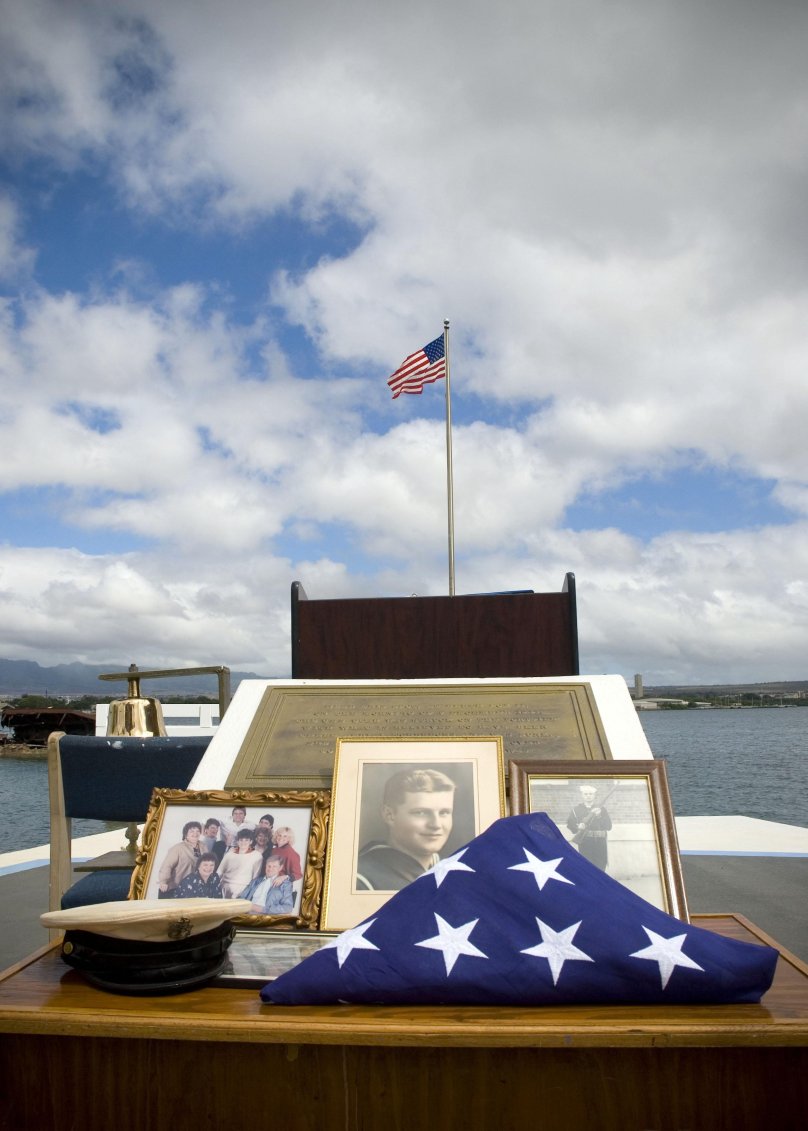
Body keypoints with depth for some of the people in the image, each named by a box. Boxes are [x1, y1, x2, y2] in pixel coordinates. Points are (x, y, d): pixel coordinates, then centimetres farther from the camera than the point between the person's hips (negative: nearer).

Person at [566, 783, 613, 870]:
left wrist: (598, 816, -10)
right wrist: (578, 827, -19)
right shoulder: (575, 809, 11)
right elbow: (570, 824, 3)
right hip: (584, 843, -2)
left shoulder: (602, 809, 15)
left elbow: (608, 826, 6)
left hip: (600, 844, 2)